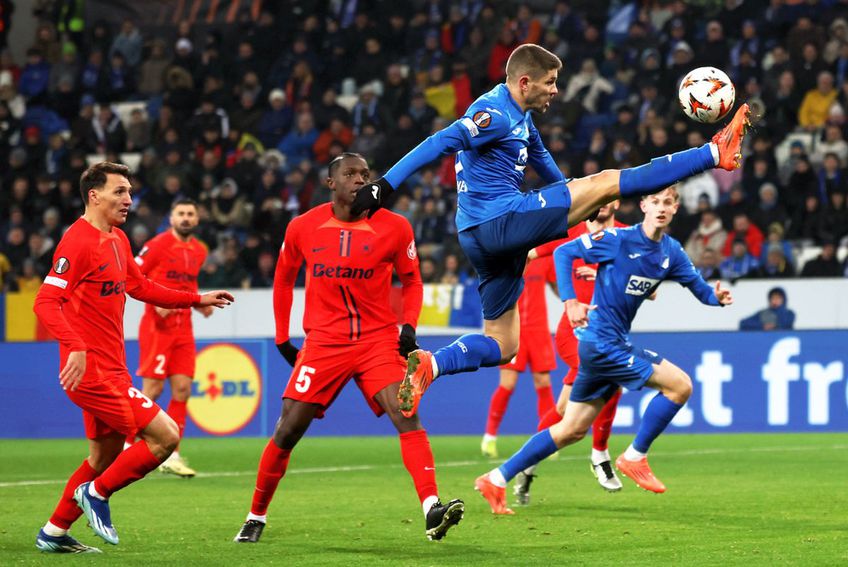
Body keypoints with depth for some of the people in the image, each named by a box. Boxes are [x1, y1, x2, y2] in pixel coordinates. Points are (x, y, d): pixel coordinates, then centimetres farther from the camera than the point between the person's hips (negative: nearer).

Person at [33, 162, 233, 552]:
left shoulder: (117, 239, 14)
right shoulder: (78, 241, -16)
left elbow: (141, 287, 28)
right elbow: (45, 303, -23)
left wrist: (198, 299, 25)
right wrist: (76, 347, -36)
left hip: (109, 369, 10)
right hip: (92, 370, -10)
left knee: (105, 455, 18)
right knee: (165, 436, -12)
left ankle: (54, 534, 26)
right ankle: (96, 493, 2)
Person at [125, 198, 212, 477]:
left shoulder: (199, 250, 12)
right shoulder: (158, 245, -8)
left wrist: (200, 304, 8)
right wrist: (155, 301, -20)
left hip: (183, 328, 6)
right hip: (157, 326, -6)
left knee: (182, 389, 0)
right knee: (153, 389, -7)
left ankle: (171, 456, 4)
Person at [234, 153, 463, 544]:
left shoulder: (394, 227, -3)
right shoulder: (303, 228, 0)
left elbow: (412, 281, 9)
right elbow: (283, 278, 16)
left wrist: (409, 327, -7)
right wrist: (282, 337, 14)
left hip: (378, 340, -1)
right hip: (323, 343, 1)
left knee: (406, 416, -21)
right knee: (287, 431, -1)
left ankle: (432, 510, -29)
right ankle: (256, 517, 17)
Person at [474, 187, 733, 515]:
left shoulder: (671, 252, 8)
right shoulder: (617, 240, -12)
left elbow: (698, 287, 9)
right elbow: (563, 252, -10)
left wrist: (716, 297, -15)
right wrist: (570, 301, -20)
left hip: (615, 344, 8)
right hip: (602, 341, -8)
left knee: (573, 429, 11)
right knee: (679, 384, -11)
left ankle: (497, 479, 15)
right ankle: (635, 457, 3)